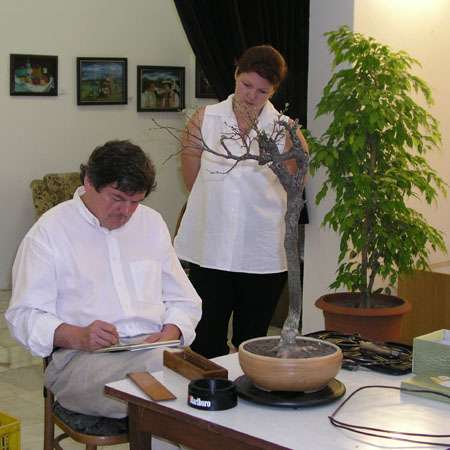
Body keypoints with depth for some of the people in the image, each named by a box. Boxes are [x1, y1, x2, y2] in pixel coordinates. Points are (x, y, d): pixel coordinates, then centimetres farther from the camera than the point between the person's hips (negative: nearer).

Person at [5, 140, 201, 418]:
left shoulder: (152, 223, 21)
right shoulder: (50, 231, 5)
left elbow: (185, 301, 24)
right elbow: (23, 315, -1)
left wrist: (170, 333, 0)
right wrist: (78, 337, -20)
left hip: (154, 351, 5)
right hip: (82, 356, -4)